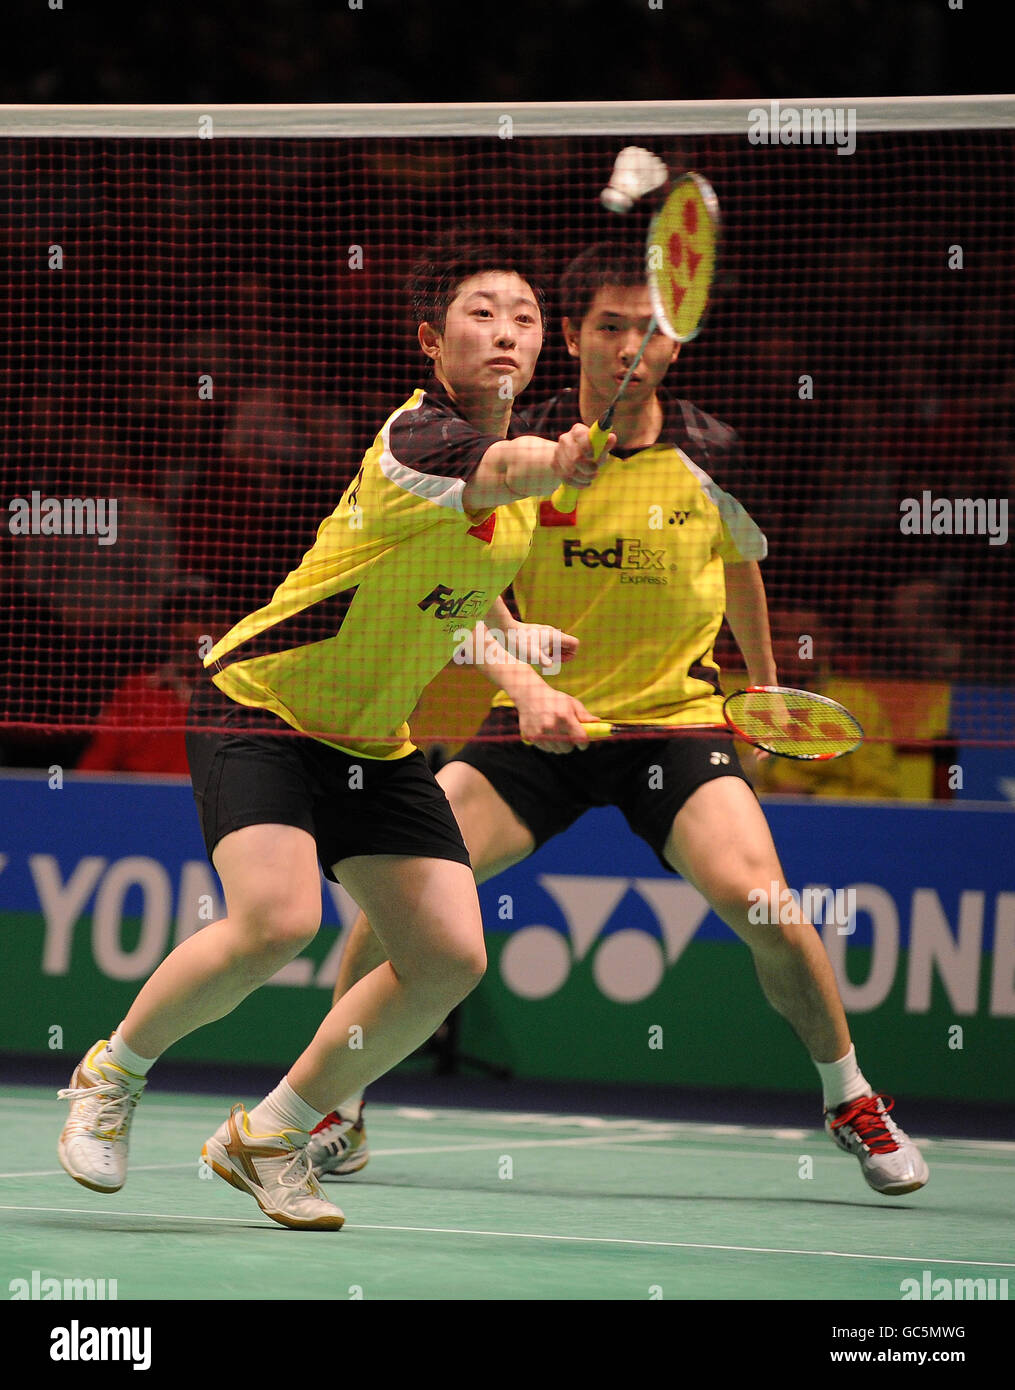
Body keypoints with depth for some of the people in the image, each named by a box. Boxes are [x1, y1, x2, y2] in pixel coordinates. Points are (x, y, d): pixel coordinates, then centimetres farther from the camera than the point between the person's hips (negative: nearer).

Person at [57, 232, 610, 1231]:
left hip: (375, 740, 8)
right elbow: (493, 474, -50)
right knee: (277, 919, -28)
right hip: (259, 701, -8)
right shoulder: (418, 439, -24)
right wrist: (562, 462, -70)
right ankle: (113, 1074, 0)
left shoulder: (519, 440, 3)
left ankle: (269, 1134, 13)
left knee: (449, 955, -5)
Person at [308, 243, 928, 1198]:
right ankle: (337, 1105, 2)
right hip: (539, 725, 0)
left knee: (764, 907, -22)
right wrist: (527, 686, -31)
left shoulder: (711, 458, -4)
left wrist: (765, 683, 29)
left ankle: (851, 1101, 4)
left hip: (677, 720, 0)